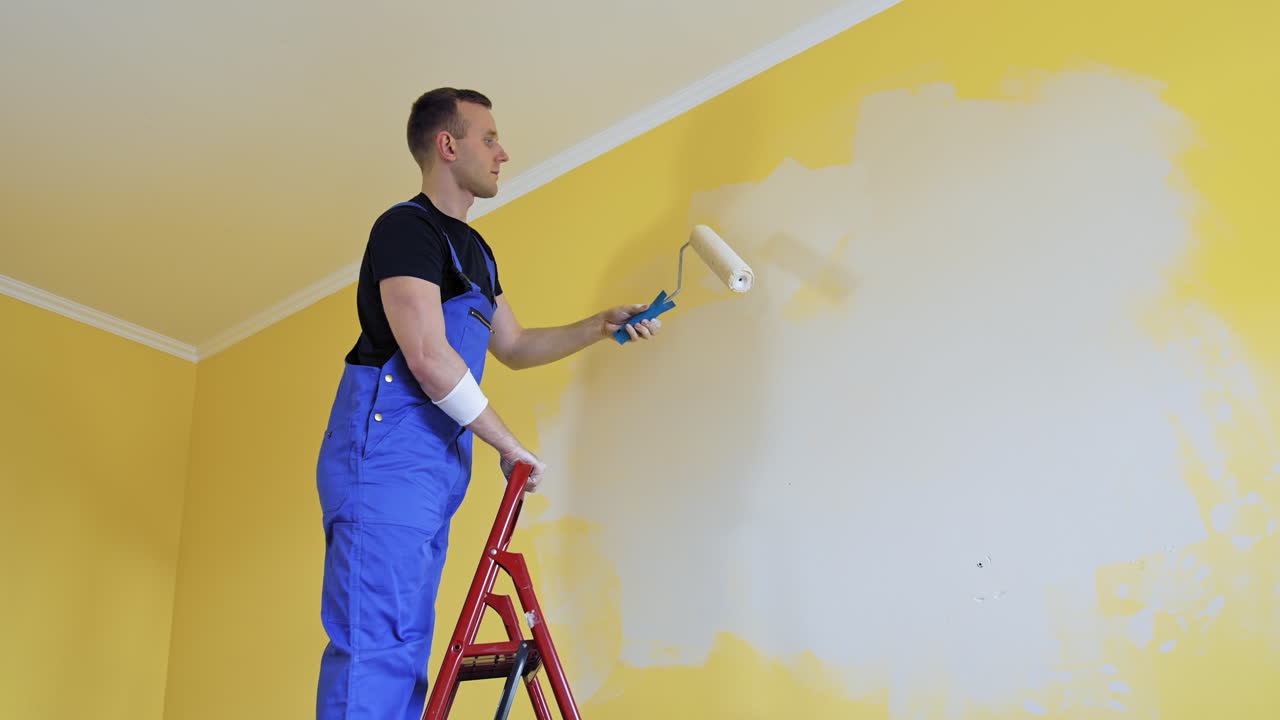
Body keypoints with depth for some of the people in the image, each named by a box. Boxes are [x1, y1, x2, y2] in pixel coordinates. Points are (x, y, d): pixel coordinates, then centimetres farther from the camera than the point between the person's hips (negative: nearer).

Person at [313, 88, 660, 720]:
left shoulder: (473, 251, 21)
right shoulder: (406, 228, -8)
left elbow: (514, 347, 29)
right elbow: (429, 359, -19)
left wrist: (601, 326, 18)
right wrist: (512, 448, -12)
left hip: (436, 466, 9)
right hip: (386, 456, -9)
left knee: (406, 646, 9)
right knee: (374, 645, -11)